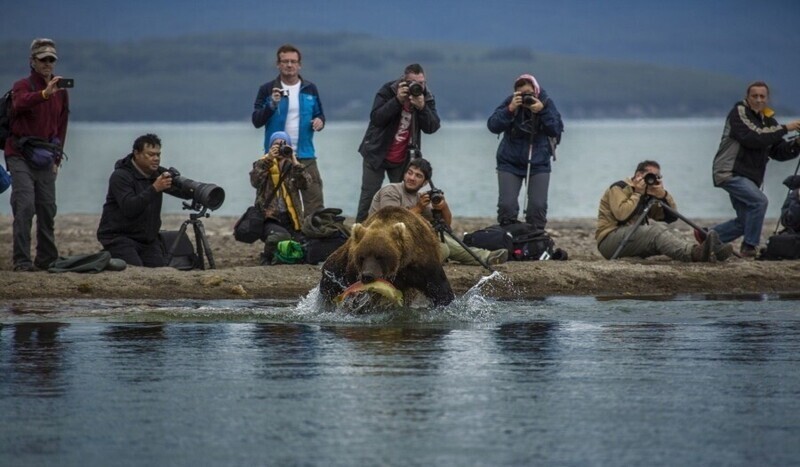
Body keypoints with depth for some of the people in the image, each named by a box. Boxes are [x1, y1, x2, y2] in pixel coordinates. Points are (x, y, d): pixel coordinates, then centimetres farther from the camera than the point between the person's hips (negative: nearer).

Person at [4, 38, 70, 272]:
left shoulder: (61, 91, 11)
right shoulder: (23, 85, -6)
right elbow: (20, 103, -31)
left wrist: (57, 158, 13)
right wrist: (45, 93, -46)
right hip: (20, 156, -5)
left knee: (47, 209, 6)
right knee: (25, 206, -14)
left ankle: (46, 259, 15)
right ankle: (21, 260, -14)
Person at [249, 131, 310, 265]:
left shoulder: (293, 166, 14)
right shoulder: (262, 164, 8)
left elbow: (305, 183, -5)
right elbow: (255, 181, -14)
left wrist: (295, 163, -14)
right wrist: (268, 159, -22)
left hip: (290, 219, 4)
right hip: (269, 219, -4)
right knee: (281, 236, -35)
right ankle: (267, 261, -6)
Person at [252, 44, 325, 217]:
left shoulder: (310, 89, 9)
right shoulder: (267, 90, 2)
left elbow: (319, 114, 19)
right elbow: (256, 121, -2)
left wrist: (320, 121, -4)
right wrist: (272, 104, -18)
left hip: (305, 155, 2)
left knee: (315, 202, -6)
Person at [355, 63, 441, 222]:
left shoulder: (427, 98, -3)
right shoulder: (387, 91, -10)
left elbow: (432, 127, -12)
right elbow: (376, 118, -20)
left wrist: (422, 108, -28)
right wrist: (397, 100, -29)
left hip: (403, 159, 2)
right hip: (376, 154, -2)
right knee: (369, 196, -3)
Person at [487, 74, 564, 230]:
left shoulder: (546, 103, -6)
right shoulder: (510, 102, -7)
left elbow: (557, 130, -12)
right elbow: (493, 126, -13)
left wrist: (542, 111, -25)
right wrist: (510, 110, -27)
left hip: (538, 164, 0)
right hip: (510, 163, 0)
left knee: (538, 206, -6)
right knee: (507, 205, -9)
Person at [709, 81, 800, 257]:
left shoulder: (768, 121, 15)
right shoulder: (739, 112, -8)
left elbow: (779, 152, 12)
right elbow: (752, 137, -23)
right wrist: (785, 129, -21)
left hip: (750, 176, 9)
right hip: (729, 172, -9)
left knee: (745, 221, 9)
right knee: (759, 201, -25)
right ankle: (749, 247, -17)